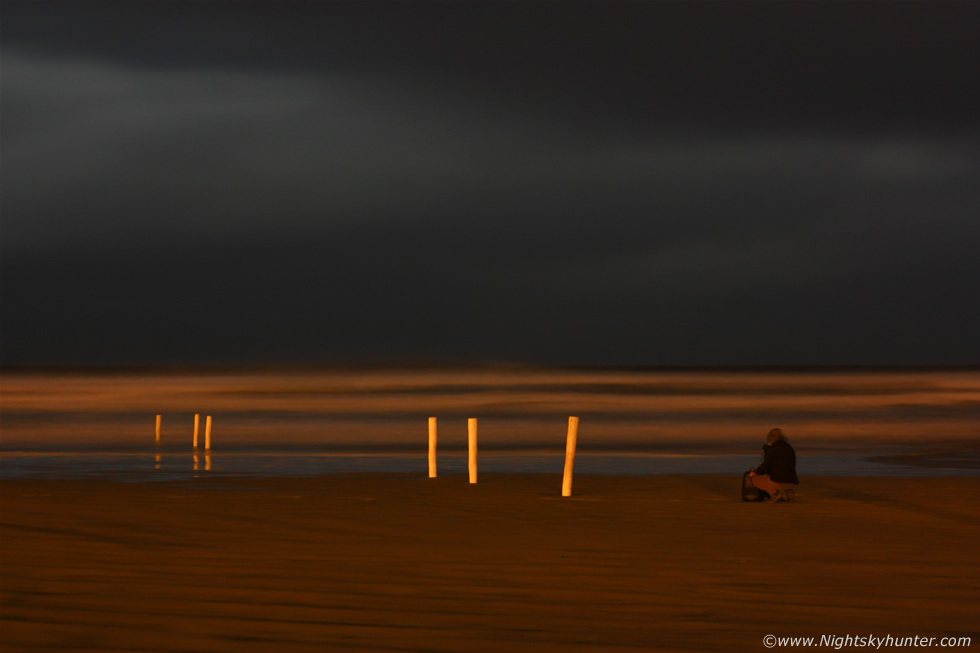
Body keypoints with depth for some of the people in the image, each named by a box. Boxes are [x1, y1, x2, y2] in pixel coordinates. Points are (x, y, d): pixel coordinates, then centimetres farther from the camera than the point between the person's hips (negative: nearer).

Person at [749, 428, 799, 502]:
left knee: (754, 479, 11)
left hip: (778, 481, -7)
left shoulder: (773, 449, -9)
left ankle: (774, 492, -8)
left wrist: (755, 472, 11)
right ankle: (787, 492, 10)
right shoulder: (790, 449, 14)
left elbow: (765, 466, -10)